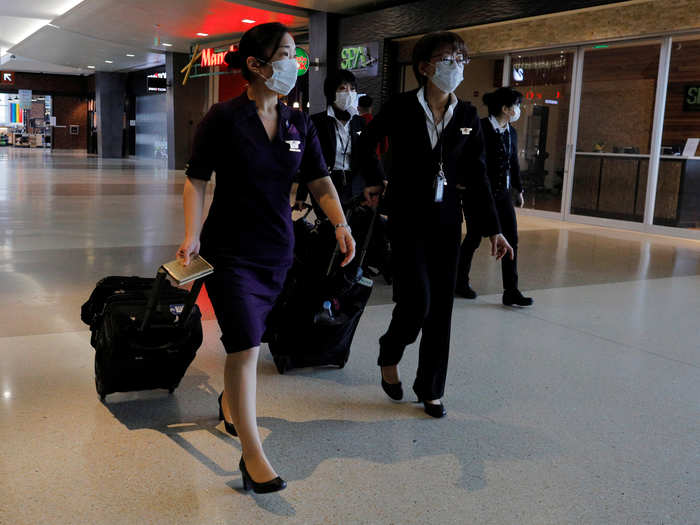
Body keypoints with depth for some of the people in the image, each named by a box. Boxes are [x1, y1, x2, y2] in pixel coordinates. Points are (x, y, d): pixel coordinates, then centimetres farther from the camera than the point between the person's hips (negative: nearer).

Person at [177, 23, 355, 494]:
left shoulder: (300, 124, 5)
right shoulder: (224, 118, -9)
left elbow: (320, 181, 5)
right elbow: (196, 180, -7)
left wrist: (340, 223, -11)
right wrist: (192, 235, -18)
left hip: (277, 250, 5)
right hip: (230, 249, -5)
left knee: (245, 339, 17)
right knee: (246, 345, -11)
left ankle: (229, 402, 46)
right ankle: (252, 455, -2)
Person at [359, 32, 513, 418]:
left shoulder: (467, 117, 3)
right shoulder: (400, 108, -6)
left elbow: (477, 175, 5)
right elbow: (367, 143, 13)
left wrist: (493, 229, 1)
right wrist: (376, 182, 11)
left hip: (446, 221, 4)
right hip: (407, 218, -3)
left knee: (441, 306, 5)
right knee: (416, 299, -13)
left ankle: (431, 389, 20)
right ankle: (390, 356, 19)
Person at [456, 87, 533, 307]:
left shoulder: (511, 132, 11)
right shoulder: (480, 128, -12)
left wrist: (518, 189, 23)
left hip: (502, 194, 7)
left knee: (511, 239, 1)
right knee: (474, 238, 5)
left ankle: (511, 292, 5)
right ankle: (460, 282, 25)